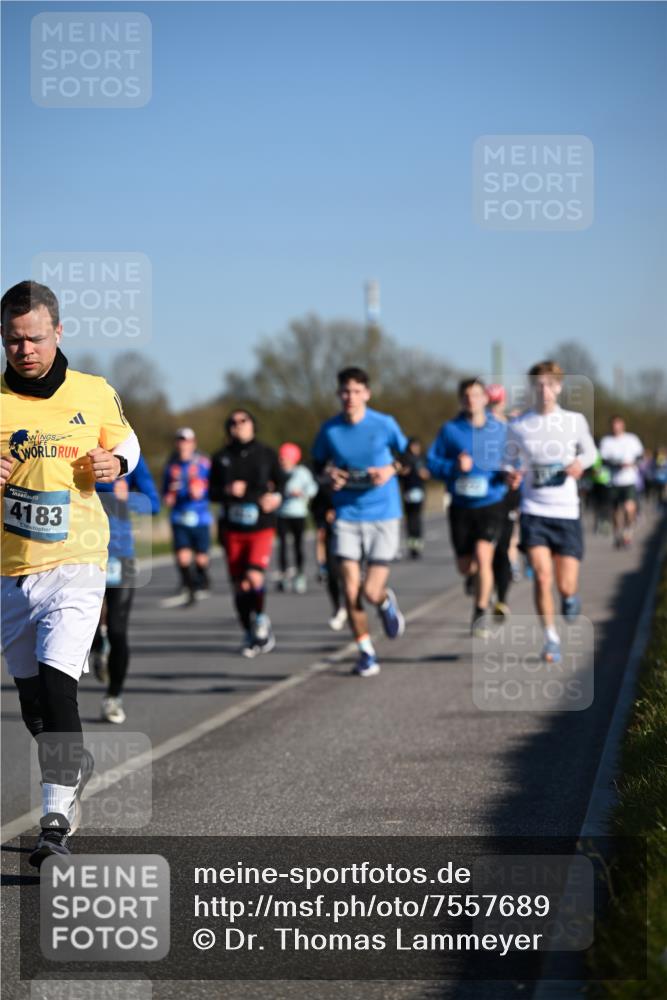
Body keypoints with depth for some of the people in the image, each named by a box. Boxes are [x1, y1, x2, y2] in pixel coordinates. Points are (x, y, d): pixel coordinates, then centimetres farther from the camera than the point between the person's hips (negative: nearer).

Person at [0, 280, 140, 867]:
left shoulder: (96, 394, 1)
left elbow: (126, 442, 19)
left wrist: (115, 464, -3)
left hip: (77, 561, -2)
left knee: (56, 682, -18)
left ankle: (57, 819, -18)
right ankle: (76, 772, 39)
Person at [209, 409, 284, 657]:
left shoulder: (266, 454, 3)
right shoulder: (221, 458, 5)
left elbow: (281, 483, 10)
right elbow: (212, 492, 8)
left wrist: (277, 496, -11)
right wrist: (228, 491, -12)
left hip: (261, 527, -2)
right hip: (232, 529, 2)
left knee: (254, 577, -22)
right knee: (240, 585, 5)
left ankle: (261, 618, 4)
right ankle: (249, 634, 22)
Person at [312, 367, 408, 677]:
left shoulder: (384, 425, -6)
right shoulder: (329, 429, -1)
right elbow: (319, 463, 15)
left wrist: (391, 469, -11)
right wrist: (329, 473, -7)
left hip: (383, 515, -2)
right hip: (347, 517, 2)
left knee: (371, 591, -7)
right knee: (350, 590, -6)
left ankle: (386, 602, 32)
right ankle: (366, 653, 12)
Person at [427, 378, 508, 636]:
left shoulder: (500, 430, 3)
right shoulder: (450, 430, 1)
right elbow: (432, 462, 2)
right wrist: (454, 466, -16)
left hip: (492, 504, -1)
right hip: (461, 506, 1)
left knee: (483, 556, -19)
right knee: (465, 565, 8)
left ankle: (481, 614, -7)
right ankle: (474, 578, 47)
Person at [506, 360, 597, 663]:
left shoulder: (575, 421, 1)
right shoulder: (518, 427, -1)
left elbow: (590, 451, 17)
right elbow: (511, 461, 12)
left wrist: (581, 462, -6)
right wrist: (511, 476, -11)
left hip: (567, 512, 1)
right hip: (533, 511, -1)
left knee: (566, 585, -1)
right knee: (542, 577, -15)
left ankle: (570, 597, 38)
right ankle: (551, 640, 0)